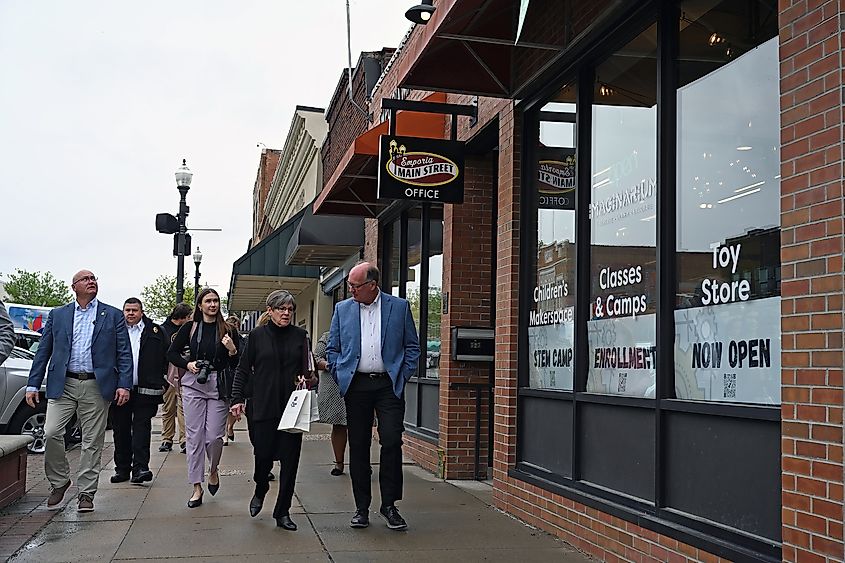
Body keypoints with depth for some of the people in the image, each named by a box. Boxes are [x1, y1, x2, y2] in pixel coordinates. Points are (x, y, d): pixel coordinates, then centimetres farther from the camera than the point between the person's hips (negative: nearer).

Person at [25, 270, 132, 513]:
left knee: (92, 442, 2)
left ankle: (86, 493, 13)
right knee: (51, 433, -10)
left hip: (96, 387, -1)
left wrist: (124, 385, -7)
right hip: (63, 385, 1)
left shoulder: (113, 315, 7)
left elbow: (124, 353, 3)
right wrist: (33, 384, 3)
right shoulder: (58, 315, 11)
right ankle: (59, 482, 12)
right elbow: (43, 351, 11)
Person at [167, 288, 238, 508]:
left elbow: (234, 364, 7)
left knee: (214, 436, -6)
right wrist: (187, 364, -5)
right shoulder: (190, 328, 4)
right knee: (194, 436, 1)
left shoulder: (226, 330, 5)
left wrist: (232, 350, -13)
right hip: (193, 384, 0)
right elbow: (171, 353, 11)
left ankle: (213, 471, 26)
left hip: (218, 386, 0)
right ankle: (197, 487, 10)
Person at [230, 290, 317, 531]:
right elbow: (243, 370, 6)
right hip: (264, 406, -1)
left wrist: (308, 379, -13)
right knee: (263, 454, 1)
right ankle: (260, 491, 34)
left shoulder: (300, 335, 7)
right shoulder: (257, 336, 3)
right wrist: (237, 398, -2)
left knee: (290, 458, 0)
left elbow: (308, 369, 9)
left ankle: (282, 511, 11)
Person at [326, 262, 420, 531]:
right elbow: (332, 348, 13)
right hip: (356, 385, 2)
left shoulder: (400, 307, 3)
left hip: (389, 385, -2)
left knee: (392, 442, -9)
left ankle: (389, 504, 5)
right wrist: (340, 377, 3)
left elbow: (412, 347, 7)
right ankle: (362, 507, 15)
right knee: (358, 446, 5)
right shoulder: (342, 309, 8)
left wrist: (403, 377, -1)